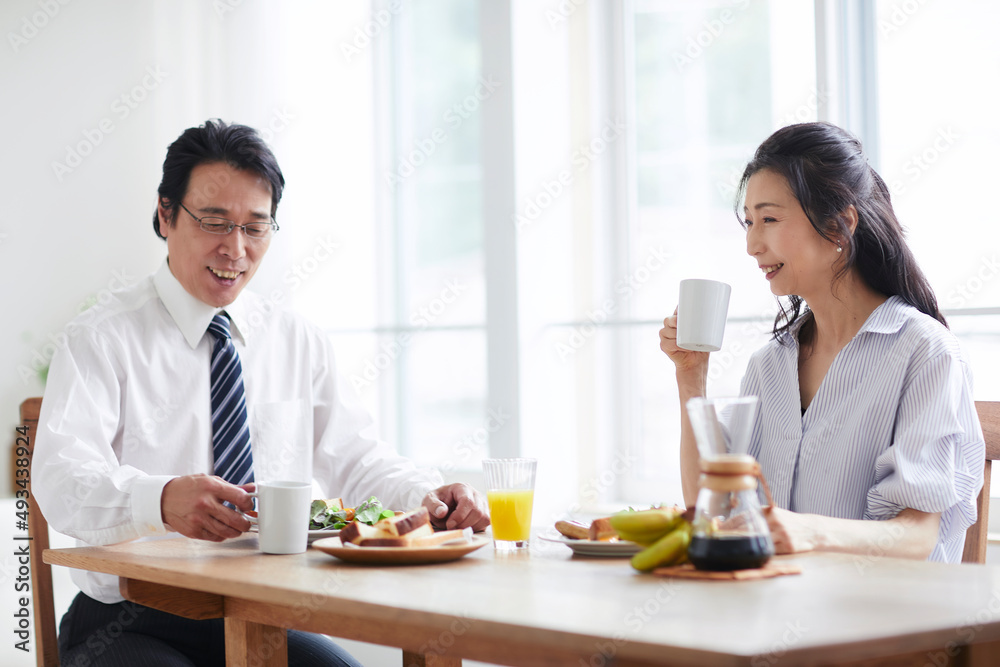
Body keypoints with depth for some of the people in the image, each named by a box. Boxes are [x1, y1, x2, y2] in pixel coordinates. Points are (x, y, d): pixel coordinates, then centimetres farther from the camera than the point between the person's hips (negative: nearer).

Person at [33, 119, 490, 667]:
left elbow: (350, 456, 9)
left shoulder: (299, 343, 14)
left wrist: (428, 497, -14)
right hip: (129, 620, -4)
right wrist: (163, 500, -40)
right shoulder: (102, 338, -3)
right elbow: (61, 477, -17)